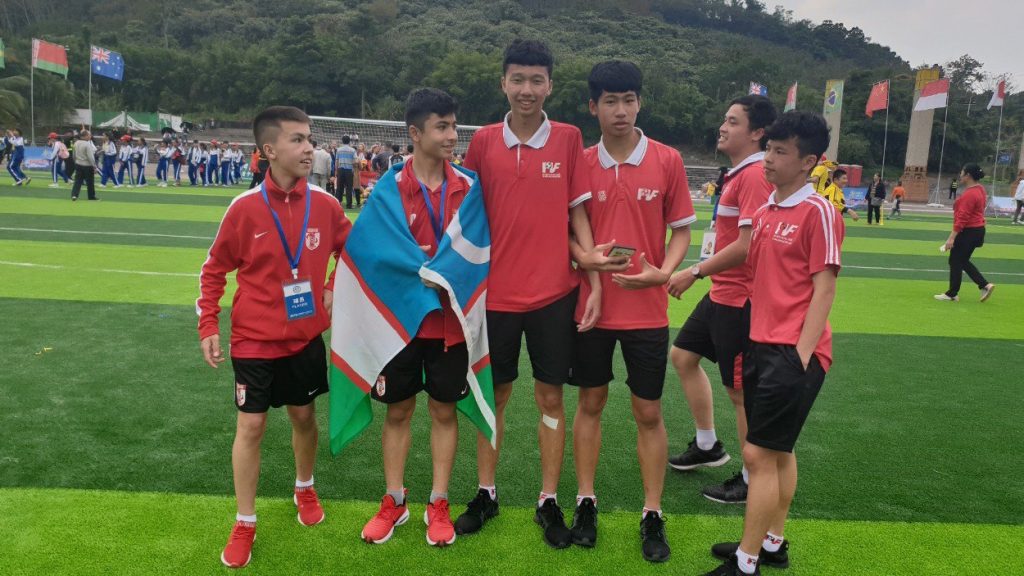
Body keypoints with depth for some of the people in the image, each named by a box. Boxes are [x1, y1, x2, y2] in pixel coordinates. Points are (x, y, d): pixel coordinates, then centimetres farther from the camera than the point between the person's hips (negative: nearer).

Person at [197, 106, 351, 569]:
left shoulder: (324, 204, -6)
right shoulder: (245, 208, -13)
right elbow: (215, 270, -3)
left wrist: (335, 289, 1)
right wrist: (208, 326, -8)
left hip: (306, 337, 3)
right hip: (255, 339, -2)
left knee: (304, 415, 15)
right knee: (251, 425, 3)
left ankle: (305, 490, 41)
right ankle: (244, 525, 19)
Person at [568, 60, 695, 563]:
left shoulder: (667, 161, -3)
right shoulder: (581, 164, 0)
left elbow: (681, 229, 2)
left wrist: (662, 272, -15)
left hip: (647, 310, -1)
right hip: (591, 305, 1)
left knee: (649, 413, 7)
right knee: (590, 404, 12)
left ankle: (652, 516, 23)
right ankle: (585, 503, 28)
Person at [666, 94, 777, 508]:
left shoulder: (755, 175, -20)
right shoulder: (738, 174, 11)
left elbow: (747, 245, -26)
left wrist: (695, 272, -19)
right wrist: (702, 274, 13)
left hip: (739, 299, -10)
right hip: (721, 293, 11)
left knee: (740, 391, 1)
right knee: (683, 355, 20)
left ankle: (752, 480, 20)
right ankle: (707, 446, 35)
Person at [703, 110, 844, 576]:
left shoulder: (818, 212, -11)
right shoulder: (764, 210, 11)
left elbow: (824, 289, -14)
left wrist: (800, 356, -17)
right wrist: (753, 341, 12)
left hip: (793, 353, -7)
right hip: (761, 346, 8)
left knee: (759, 454, -4)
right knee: (778, 450, 17)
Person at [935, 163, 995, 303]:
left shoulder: (969, 194, -22)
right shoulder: (980, 189, 9)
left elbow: (962, 218, -25)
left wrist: (951, 237, -25)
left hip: (968, 232, -10)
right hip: (977, 230, 10)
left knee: (955, 262, 2)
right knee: (963, 262, 19)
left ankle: (952, 294, 12)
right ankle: (985, 285, 13)